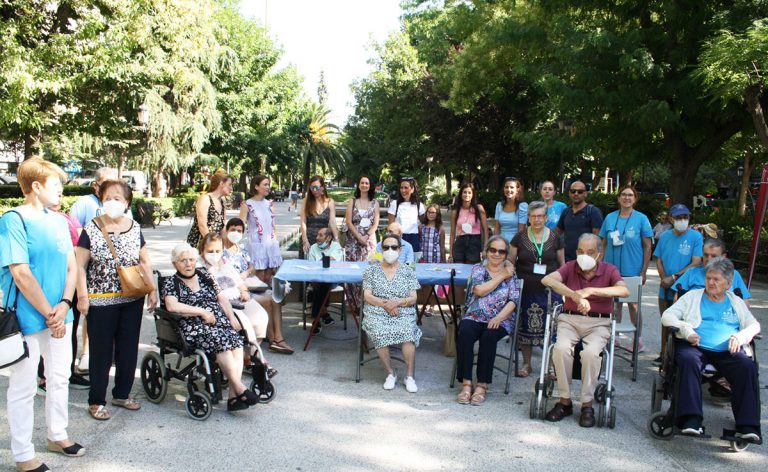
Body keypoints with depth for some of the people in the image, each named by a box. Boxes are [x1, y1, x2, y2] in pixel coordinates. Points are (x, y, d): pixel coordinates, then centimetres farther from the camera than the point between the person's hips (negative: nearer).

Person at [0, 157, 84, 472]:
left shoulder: (58, 221, 8)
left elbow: (71, 266, 8)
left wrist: (64, 305, -7)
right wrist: (49, 314, -14)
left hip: (59, 316, 7)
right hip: (28, 319, -7)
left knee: (60, 378, 18)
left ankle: (57, 435, 35)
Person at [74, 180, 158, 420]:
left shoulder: (134, 228, 5)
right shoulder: (91, 230, -5)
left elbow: (145, 262, 11)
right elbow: (80, 266, -5)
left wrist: (152, 290, 4)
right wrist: (82, 296, -11)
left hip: (132, 300, 4)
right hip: (101, 301, -4)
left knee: (129, 349, 12)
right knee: (101, 351, 4)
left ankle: (122, 394, 28)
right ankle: (96, 401, 17)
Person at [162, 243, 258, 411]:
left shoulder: (204, 274, 20)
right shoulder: (171, 283, 6)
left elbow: (221, 297, 18)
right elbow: (172, 306, -13)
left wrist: (232, 317, 1)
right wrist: (202, 312, -14)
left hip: (220, 321, 4)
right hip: (194, 327, -4)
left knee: (236, 339, -27)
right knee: (221, 340, -33)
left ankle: (233, 396, -33)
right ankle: (240, 389, -32)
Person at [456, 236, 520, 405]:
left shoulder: (511, 272, 11)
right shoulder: (478, 269, 13)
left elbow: (513, 301, 0)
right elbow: (479, 290, -6)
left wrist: (499, 317, -16)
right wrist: (502, 276, -3)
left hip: (500, 320, -1)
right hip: (474, 317, 1)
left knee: (489, 336, -33)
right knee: (465, 333, -31)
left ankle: (482, 386, -25)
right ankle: (466, 384, -26)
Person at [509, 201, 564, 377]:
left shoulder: (555, 239, 4)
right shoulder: (519, 238, 2)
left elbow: (562, 264, 11)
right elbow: (511, 263, 7)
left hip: (549, 291, 0)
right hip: (526, 291, 0)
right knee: (525, 327, 6)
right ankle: (526, 364, 21)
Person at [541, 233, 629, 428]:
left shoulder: (609, 270, 4)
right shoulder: (570, 268, 5)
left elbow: (624, 290, -17)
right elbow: (547, 280, -17)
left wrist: (591, 290, -26)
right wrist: (575, 296, -30)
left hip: (599, 323, -1)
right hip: (570, 319, 1)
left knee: (590, 352, -31)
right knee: (561, 348, -29)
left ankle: (587, 405, -14)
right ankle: (565, 401, -13)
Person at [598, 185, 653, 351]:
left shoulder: (641, 219, -2)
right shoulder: (610, 218, 5)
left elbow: (648, 246, -2)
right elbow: (603, 244, 10)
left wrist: (643, 272, -6)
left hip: (633, 269, -2)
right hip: (612, 269, 3)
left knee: (633, 304, 6)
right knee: (614, 303, 11)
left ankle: (637, 338, 21)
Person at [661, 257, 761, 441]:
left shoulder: (736, 302, 27)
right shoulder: (692, 296, 19)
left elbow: (754, 325, 17)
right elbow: (667, 316, 9)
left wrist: (740, 336, -5)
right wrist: (686, 330, -9)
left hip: (727, 351, 2)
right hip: (694, 346, -2)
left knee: (747, 366, -29)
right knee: (688, 360, -35)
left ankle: (748, 426, -30)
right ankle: (691, 420, -41)